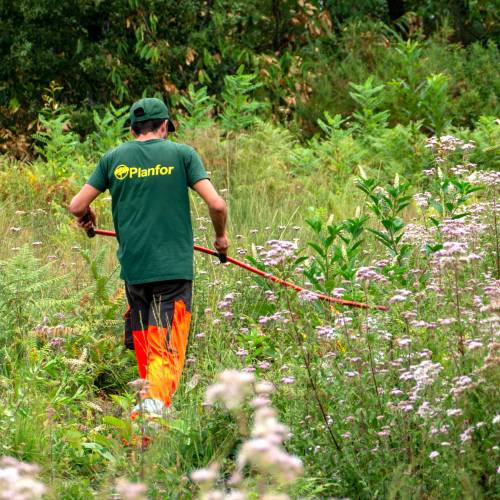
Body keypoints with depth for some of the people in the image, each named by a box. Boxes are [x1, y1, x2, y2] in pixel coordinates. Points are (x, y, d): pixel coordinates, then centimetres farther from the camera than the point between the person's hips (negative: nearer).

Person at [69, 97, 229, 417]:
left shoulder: (114, 158, 9)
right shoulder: (182, 154, 2)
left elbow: (77, 206, 8)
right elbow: (216, 204, -5)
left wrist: (87, 219, 31)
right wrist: (221, 237, 14)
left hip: (133, 268, 3)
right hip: (174, 267, -3)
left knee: (145, 350, 18)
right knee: (168, 349, -10)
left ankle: (151, 399, 25)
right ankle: (156, 398, -34)